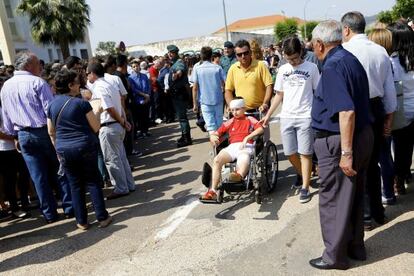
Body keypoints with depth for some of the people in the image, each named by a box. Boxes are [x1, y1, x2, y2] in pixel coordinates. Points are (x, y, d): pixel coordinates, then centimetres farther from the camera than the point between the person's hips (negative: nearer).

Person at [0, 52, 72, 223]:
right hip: (44, 132, -4)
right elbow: (50, 110, -13)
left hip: (24, 135, 5)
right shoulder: (37, 82, -10)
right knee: (59, 171, 8)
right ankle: (69, 207, 14)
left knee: (38, 176, 8)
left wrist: (14, 136, 22)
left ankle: (49, 214, 15)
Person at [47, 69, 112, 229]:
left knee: (75, 186, 12)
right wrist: (95, 113, 9)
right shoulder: (81, 103, -10)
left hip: (64, 150, 4)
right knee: (93, 182, 7)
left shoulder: (52, 105, 5)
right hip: (86, 147, -4)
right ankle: (102, 217, 11)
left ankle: (82, 222, 18)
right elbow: (96, 127, -6)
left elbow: (51, 132, 12)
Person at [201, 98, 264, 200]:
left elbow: (260, 129, -2)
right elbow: (216, 133, 23)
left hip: (246, 146, -2)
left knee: (244, 158, -38)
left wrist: (247, 138, -15)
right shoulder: (230, 122, 27)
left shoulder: (250, 119, 18)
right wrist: (213, 137, -3)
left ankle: (239, 175, -70)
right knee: (217, 159, -25)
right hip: (232, 146, 3)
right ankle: (213, 190, -27)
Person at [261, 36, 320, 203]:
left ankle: (305, 188, 8)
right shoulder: (282, 70, 8)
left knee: (305, 153, -1)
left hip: (305, 117, -3)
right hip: (286, 117, 4)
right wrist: (268, 115, 9)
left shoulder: (311, 68, -1)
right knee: (290, 153, 7)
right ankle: (301, 174, 34)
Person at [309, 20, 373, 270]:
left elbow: (347, 111, -28)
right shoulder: (351, 59, 11)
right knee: (355, 196, 19)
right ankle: (355, 247, 33)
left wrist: (346, 153, -26)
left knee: (333, 200, 4)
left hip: (338, 141, -9)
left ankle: (335, 255, 17)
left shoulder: (332, 67, -19)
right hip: (363, 135, 9)